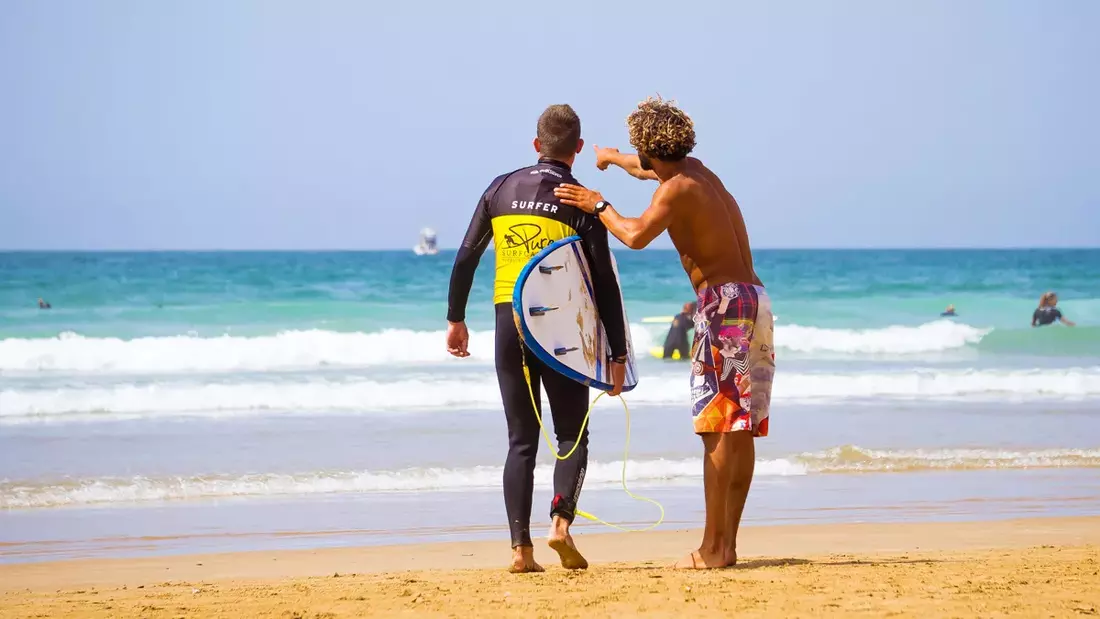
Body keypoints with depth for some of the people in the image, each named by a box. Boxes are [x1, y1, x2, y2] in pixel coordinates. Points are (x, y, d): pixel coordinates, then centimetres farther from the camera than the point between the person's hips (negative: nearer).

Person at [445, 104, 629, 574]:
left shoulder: (502, 188, 7)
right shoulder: (581, 202, -2)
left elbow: (466, 257, 7)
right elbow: (605, 284, -4)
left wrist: (455, 319, 17)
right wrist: (617, 355, -1)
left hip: (510, 321, 3)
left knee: (521, 441, 8)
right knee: (572, 437, 8)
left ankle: (521, 547, -1)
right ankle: (561, 521, -15)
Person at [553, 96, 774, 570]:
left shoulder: (677, 189, -11)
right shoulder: (695, 169, 17)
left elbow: (636, 235, -28)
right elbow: (649, 170, 40)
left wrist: (599, 206, -11)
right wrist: (613, 158, 59)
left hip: (724, 302, -9)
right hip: (755, 300, 9)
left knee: (719, 428, -11)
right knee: (742, 431, 9)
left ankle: (712, 546, -14)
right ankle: (728, 541, 12)